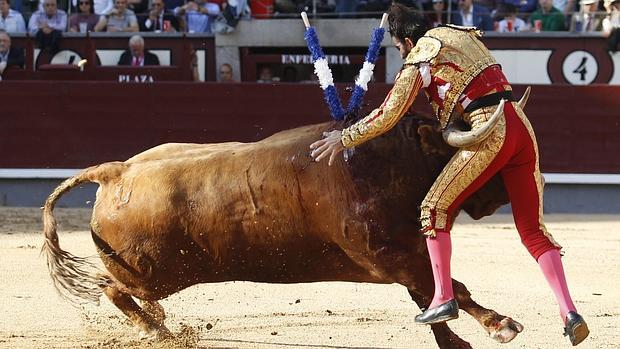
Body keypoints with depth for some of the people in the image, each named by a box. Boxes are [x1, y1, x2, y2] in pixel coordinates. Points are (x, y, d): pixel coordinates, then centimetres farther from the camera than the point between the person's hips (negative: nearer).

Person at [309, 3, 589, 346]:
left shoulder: (420, 57, 1)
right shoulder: (461, 34, 23)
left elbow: (387, 116, 0)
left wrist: (344, 138, 10)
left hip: (490, 134, -7)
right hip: (522, 127, 7)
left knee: (436, 208, 6)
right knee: (533, 230, 6)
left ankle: (444, 299, 1)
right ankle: (569, 312, -6)